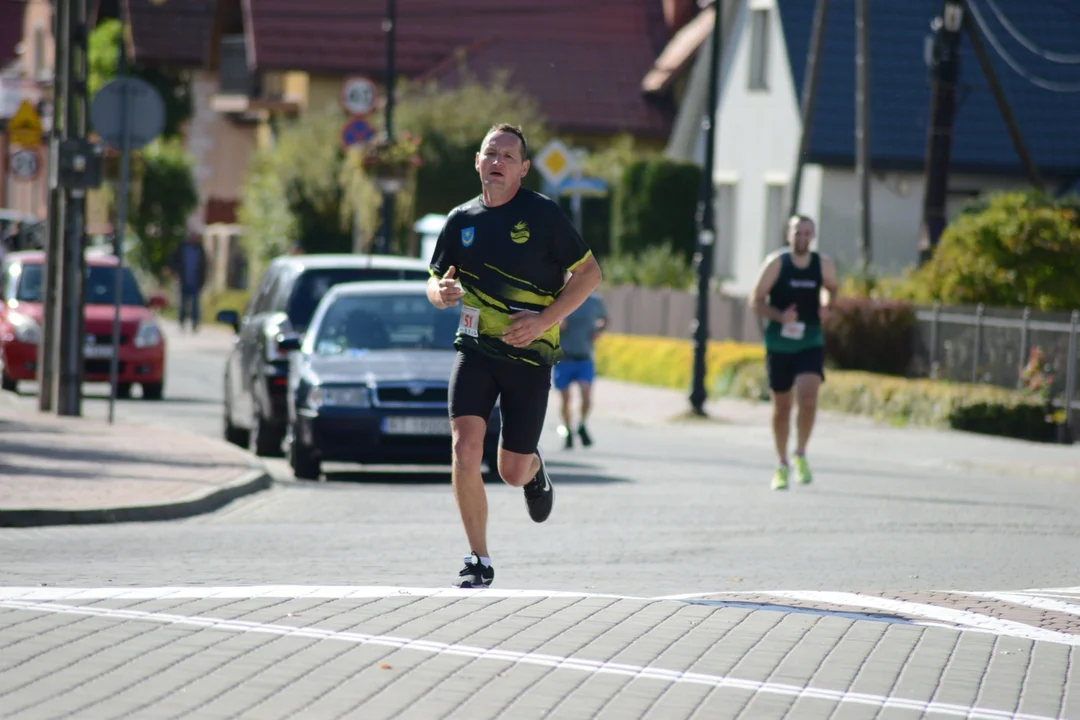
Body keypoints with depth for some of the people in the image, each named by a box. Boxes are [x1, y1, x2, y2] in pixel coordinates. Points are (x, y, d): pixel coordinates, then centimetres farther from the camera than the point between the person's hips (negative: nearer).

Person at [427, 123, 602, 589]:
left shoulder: (543, 214, -5)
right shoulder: (461, 220, 6)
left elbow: (589, 273, -2)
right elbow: (436, 285, 16)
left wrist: (544, 320, -14)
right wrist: (442, 292, -10)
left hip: (530, 355, -2)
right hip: (475, 349, 2)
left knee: (512, 472, 3)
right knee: (465, 449, -17)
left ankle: (534, 469, 43)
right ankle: (478, 561, -5)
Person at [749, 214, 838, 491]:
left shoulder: (824, 265, -1)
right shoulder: (776, 263, -8)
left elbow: (831, 288, 20)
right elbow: (756, 302, -6)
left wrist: (827, 306, -3)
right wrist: (780, 316, -23)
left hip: (811, 344, 1)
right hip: (779, 344, 0)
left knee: (808, 396, -21)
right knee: (781, 406, 8)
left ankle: (801, 454, -1)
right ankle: (782, 465, 24)